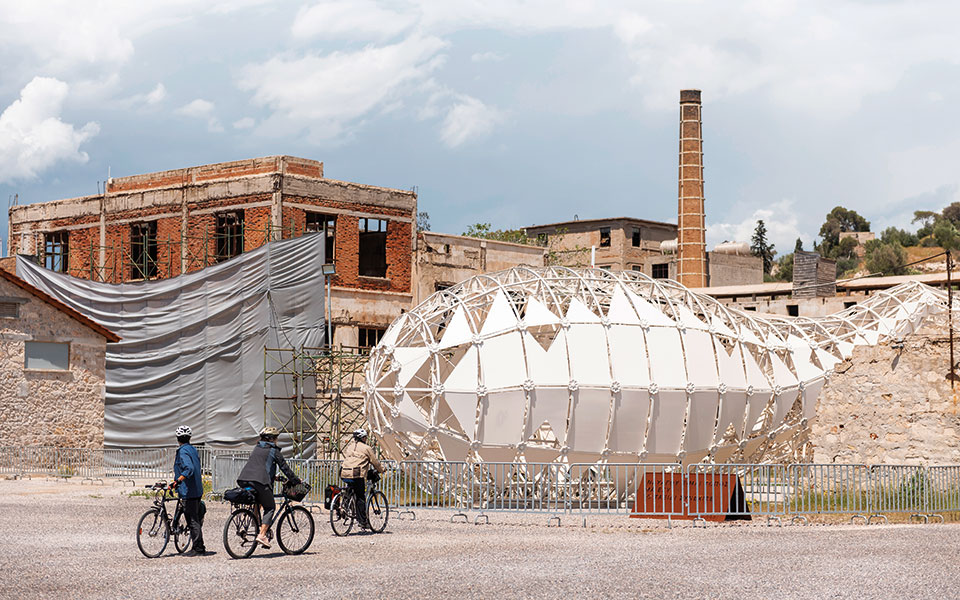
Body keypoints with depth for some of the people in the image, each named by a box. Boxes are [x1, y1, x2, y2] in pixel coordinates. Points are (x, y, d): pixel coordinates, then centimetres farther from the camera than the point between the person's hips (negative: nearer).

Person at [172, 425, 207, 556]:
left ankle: (198, 549, -6)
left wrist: (177, 481, -38)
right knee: (196, 519, 14)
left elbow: (189, 468, -28)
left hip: (188, 491, -9)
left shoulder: (183, 451, -13)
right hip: (197, 490, 9)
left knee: (192, 521, -6)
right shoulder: (193, 449, 14)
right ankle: (199, 547, 19)